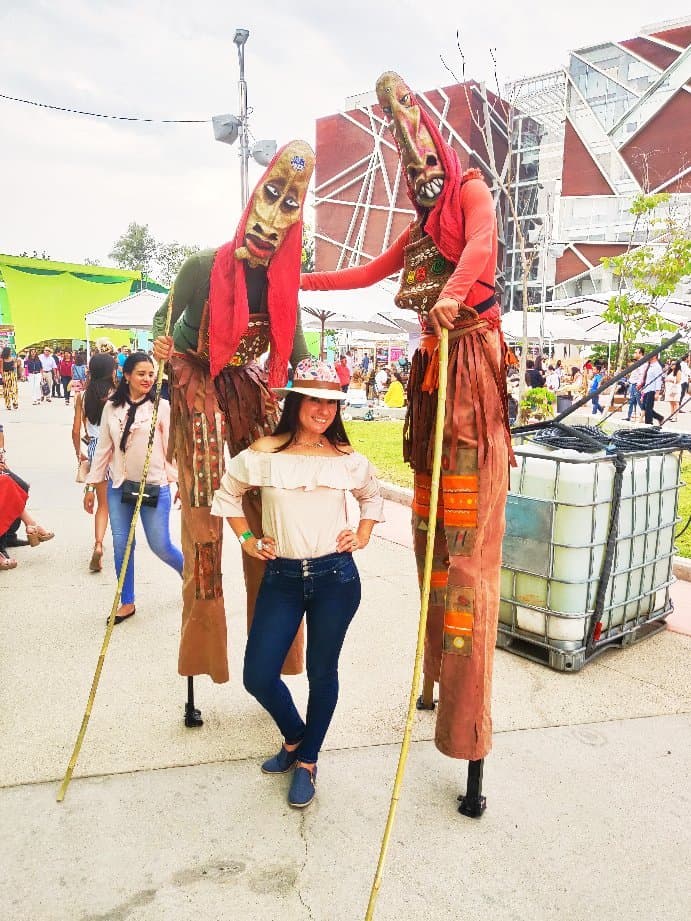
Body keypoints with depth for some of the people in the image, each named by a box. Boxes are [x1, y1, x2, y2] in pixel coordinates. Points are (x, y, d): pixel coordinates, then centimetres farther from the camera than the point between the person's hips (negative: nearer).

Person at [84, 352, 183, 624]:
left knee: (160, 545, 1)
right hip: (119, 485, 4)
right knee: (121, 545, 8)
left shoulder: (160, 407, -6)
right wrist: (91, 485, 9)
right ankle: (127, 602, 23)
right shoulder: (112, 407, 3)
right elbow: (103, 447, 8)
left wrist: (179, 480, -9)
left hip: (154, 485, -3)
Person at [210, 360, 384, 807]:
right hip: (281, 577, 1)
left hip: (335, 576, 0)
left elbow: (373, 496, 19)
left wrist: (362, 536, 7)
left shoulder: (348, 458, 0)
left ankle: (307, 761, 32)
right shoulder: (264, 453, -4)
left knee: (322, 672, 9)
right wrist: (247, 540, 7)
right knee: (258, 676, 2)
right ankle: (294, 737, 34)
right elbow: (227, 493, 12)